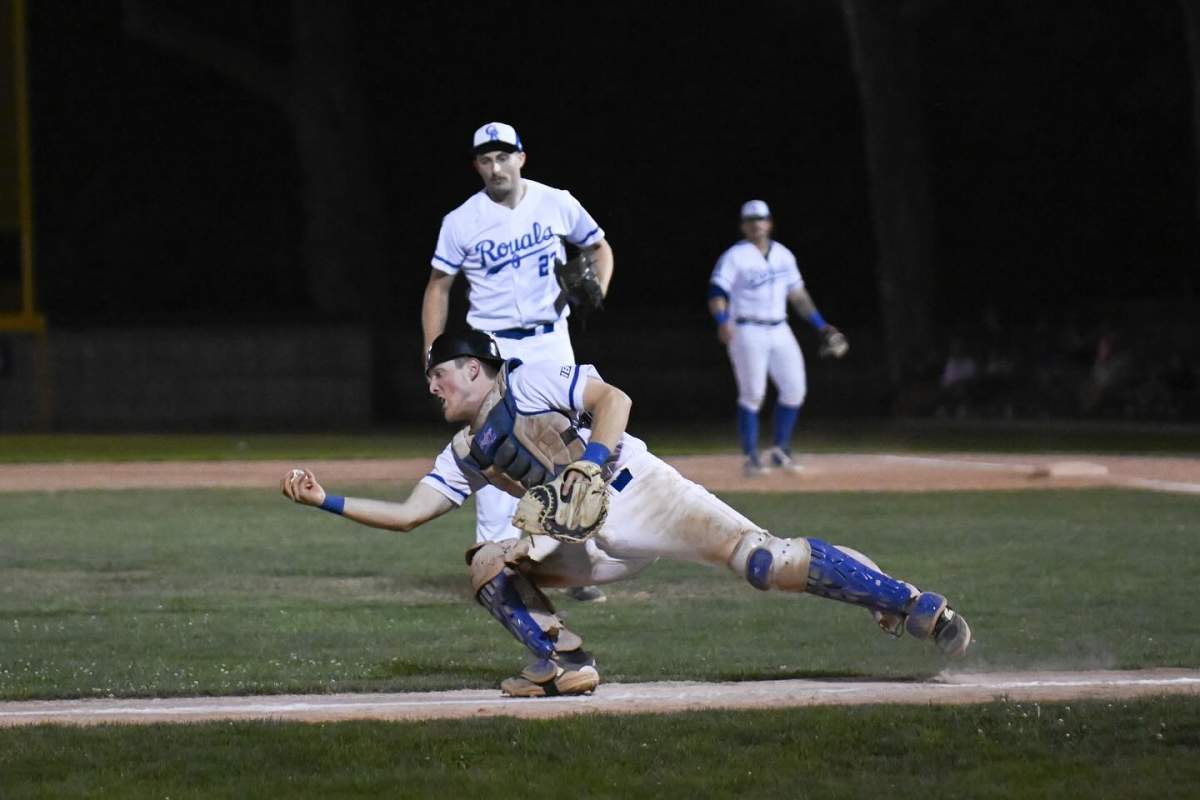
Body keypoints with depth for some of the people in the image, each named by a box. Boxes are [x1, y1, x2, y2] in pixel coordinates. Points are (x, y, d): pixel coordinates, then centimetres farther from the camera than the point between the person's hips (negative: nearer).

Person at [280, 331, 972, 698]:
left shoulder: (528, 383, 0)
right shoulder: (466, 454, 21)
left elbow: (613, 398, -12)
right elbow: (407, 514, 17)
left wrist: (595, 454, -28)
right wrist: (327, 500, 9)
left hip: (637, 492, -8)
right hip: (588, 546, 8)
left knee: (759, 557, -25)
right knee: (489, 564, -2)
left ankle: (914, 606, -26)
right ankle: (565, 662, -6)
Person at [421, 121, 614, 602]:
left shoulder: (556, 205, -1)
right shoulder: (461, 222, -5)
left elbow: (599, 247, 13)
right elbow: (439, 285, 3)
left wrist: (596, 289, -7)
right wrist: (432, 353, -6)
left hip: (551, 343, 2)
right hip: (493, 349, -2)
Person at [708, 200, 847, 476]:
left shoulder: (784, 255, 13)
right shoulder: (734, 257, -5)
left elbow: (797, 293, 20)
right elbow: (717, 294, -15)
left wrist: (820, 326, 15)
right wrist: (722, 323, -33)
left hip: (779, 331, 6)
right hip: (747, 332, -6)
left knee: (795, 389, 2)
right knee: (752, 394, -11)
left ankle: (780, 450, 16)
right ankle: (751, 457, -5)